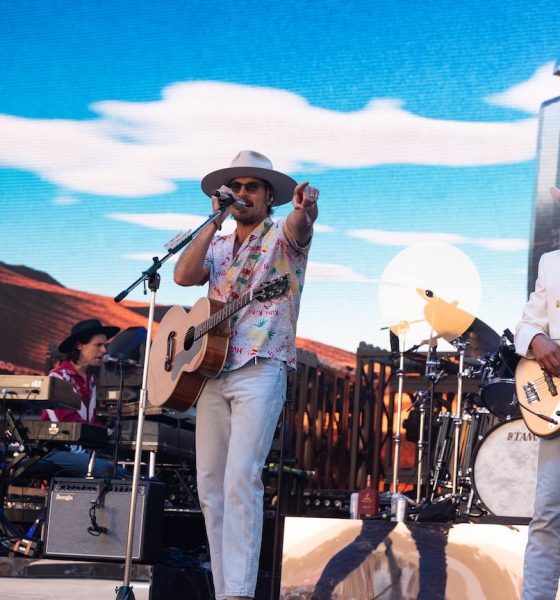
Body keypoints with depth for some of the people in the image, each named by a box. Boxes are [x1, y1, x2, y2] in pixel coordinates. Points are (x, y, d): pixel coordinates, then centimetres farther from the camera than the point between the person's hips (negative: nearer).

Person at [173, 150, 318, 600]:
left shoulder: (282, 236, 4)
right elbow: (184, 276, 1)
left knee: (241, 478, -19)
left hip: (260, 372, -6)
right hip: (211, 373, 6)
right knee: (210, 486, 3)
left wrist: (304, 209, -44)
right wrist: (215, 221, -3)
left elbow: (299, 229, -21)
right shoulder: (217, 246, 20)